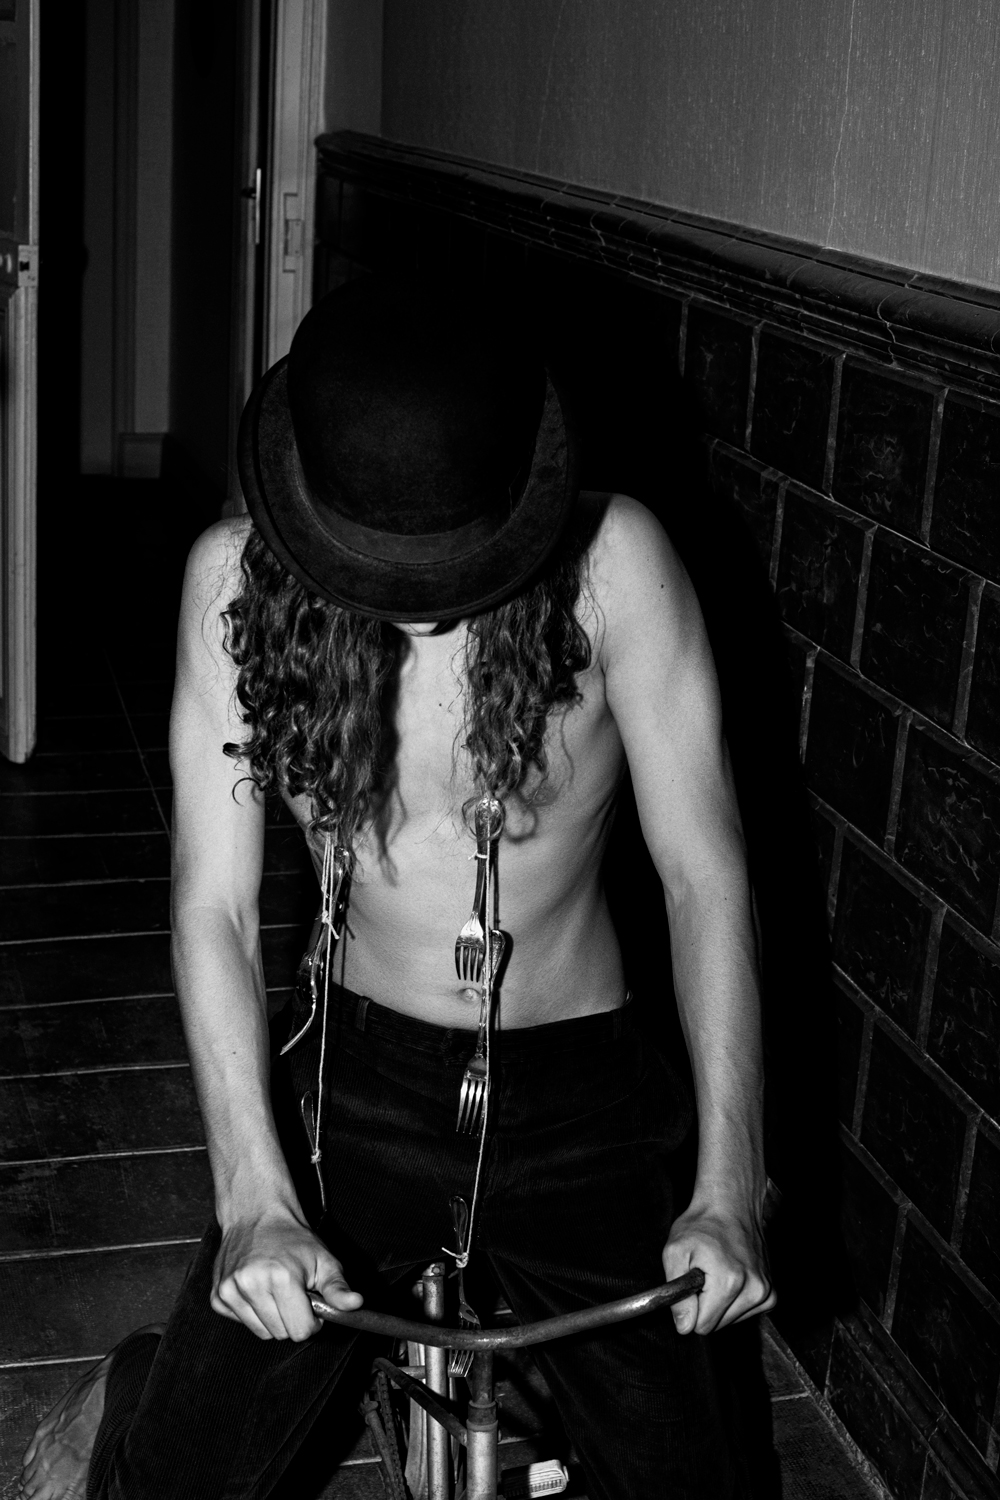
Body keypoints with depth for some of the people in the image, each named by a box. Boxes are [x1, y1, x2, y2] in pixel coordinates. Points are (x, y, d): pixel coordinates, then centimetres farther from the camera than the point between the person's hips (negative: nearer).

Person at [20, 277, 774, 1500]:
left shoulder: (610, 561, -18)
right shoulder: (238, 577, -15)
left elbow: (704, 873, -16)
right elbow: (213, 903, -14)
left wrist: (728, 1192, -22)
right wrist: (254, 1200, -24)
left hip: (575, 1090, 0)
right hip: (354, 1072, 1)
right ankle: (124, 1402, 41)